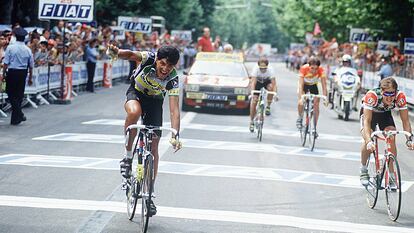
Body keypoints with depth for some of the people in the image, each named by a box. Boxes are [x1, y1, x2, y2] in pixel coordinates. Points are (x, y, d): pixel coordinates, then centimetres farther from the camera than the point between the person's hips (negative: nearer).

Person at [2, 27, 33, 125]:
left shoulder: (10, 47, -9)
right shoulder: (28, 50, 1)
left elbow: (6, 63, -10)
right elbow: (31, 66, 7)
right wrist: (30, 78, 18)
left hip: (12, 73, -3)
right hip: (23, 73, 3)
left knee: (11, 95, 6)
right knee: (19, 95, 11)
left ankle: (20, 114, -13)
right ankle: (15, 119, 17)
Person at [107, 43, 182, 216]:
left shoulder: (173, 80, -28)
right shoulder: (148, 59, -28)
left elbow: (174, 109, -32)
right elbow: (131, 55, -47)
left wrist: (175, 135, -43)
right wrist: (116, 51, -70)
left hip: (154, 102, 1)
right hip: (136, 93, -1)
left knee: (153, 147, -2)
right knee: (134, 112, -40)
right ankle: (128, 156, -21)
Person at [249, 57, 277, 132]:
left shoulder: (270, 70, -33)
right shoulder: (256, 69, -33)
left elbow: (274, 83, -37)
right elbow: (253, 82, -40)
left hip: (267, 81, 1)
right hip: (258, 82, -1)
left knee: (271, 87, -34)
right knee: (254, 101, -13)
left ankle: (268, 106, -11)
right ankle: (251, 122, 1)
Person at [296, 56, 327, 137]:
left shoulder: (321, 70, -31)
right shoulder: (304, 68, -36)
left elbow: (324, 85, -29)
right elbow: (301, 85, -38)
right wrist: (301, 98, -49)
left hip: (313, 86, 2)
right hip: (304, 85, -2)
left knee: (316, 105, -10)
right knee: (301, 102, -26)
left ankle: (314, 127, 1)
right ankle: (300, 118, 2)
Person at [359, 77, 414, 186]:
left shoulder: (400, 97, -32)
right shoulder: (372, 95, -41)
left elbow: (405, 120, -24)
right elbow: (367, 120, -43)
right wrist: (369, 141, -56)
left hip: (385, 114, 2)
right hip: (369, 113, -2)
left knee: (391, 140, -19)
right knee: (367, 141, -25)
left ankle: (391, 175, -7)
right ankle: (363, 170, -1)